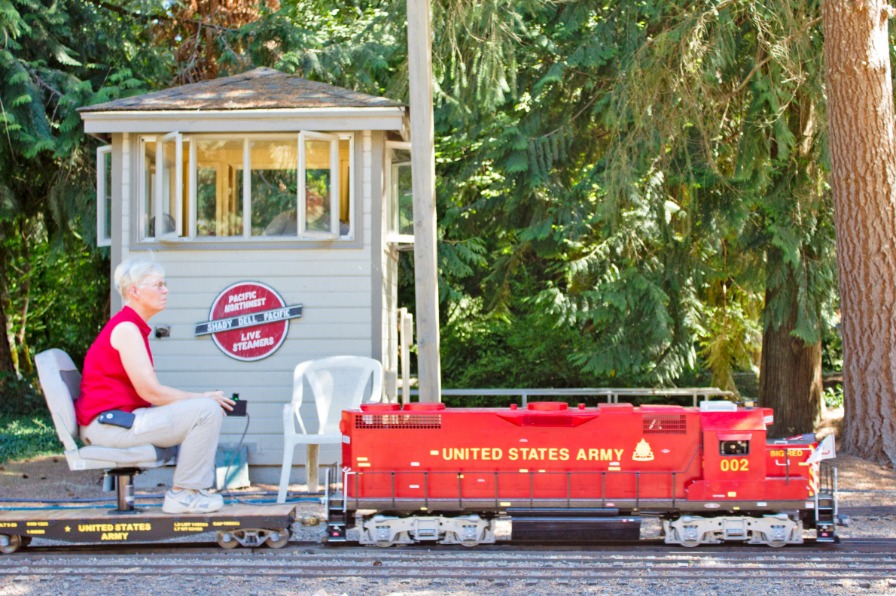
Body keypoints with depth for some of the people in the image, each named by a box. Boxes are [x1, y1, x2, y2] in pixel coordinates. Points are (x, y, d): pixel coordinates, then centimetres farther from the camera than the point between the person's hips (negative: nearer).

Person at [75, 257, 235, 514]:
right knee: (207, 411, -18)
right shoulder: (126, 329, -14)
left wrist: (201, 398, 4)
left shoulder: (132, 327, 18)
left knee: (204, 407, 20)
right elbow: (150, 391, -19)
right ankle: (182, 494, -11)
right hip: (109, 423, -11)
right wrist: (202, 397, -8)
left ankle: (197, 488, 13)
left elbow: (149, 391, 15)